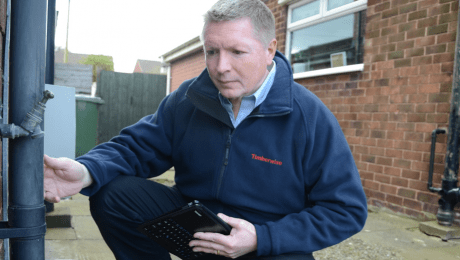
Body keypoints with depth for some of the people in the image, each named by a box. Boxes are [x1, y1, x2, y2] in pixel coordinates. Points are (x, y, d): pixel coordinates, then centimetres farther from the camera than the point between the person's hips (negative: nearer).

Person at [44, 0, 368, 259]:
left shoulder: (311, 118, -17)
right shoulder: (187, 100, -5)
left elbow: (348, 210, -14)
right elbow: (137, 146, 2)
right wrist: (87, 171, -23)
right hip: (192, 225, 4)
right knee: (112, 194, -14)